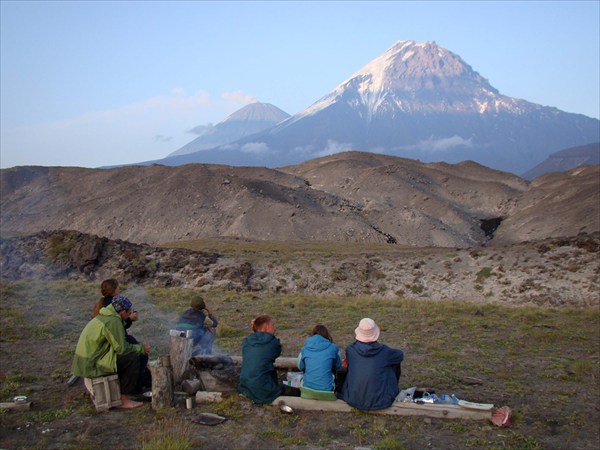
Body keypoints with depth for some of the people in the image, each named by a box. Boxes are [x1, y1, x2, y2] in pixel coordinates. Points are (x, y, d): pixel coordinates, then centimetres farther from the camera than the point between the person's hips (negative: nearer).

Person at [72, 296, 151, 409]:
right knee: (133, 358, -14)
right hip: (92, 364, -10)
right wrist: (141, 348, -3)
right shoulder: (113, 322, -18)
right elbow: (121, 348, -16)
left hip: (86, 360, 10)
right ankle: (124, 399, -7)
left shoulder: (103, 316, 13)